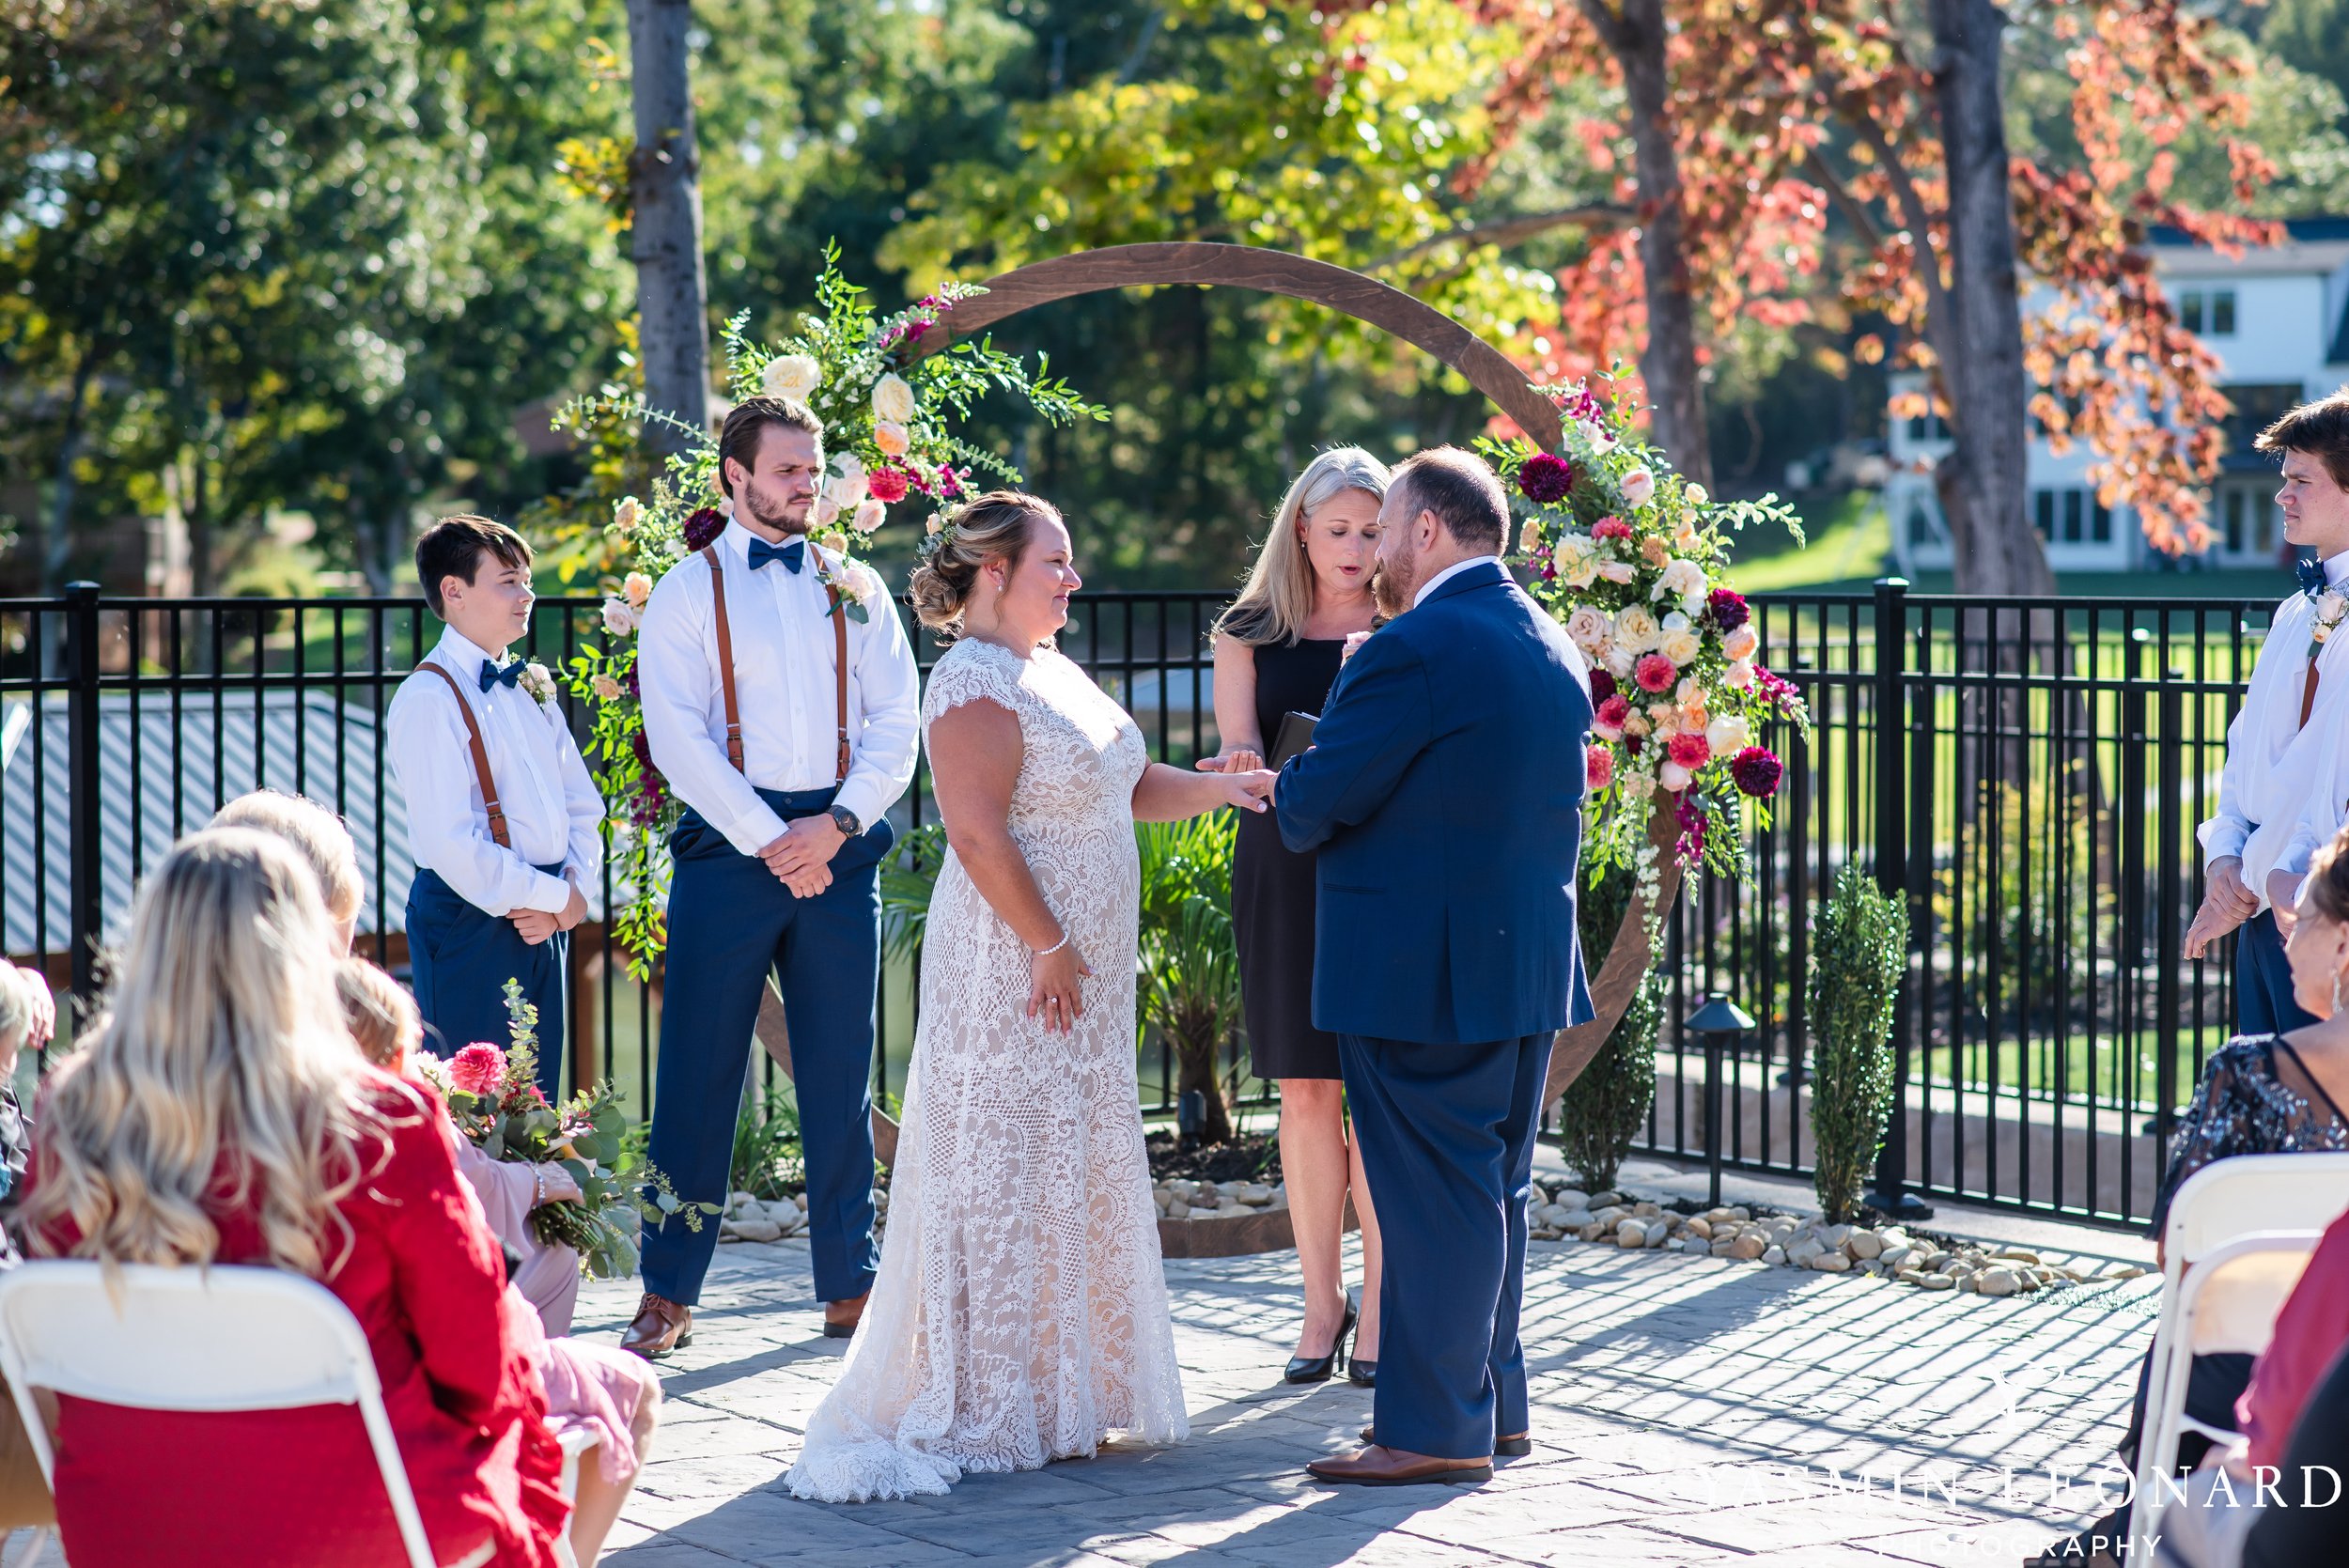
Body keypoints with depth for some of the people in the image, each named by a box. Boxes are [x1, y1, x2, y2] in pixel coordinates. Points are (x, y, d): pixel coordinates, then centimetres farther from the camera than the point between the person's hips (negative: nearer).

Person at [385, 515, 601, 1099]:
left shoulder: (532, 688, 14)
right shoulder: (428, 698, -11)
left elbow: (583, 806, 17)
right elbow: (452, 844, -19)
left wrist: (573, 888, -3)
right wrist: (556, 898, -12)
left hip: (545, 922, 8)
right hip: (472, 924, -8)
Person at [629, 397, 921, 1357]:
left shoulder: (854, 589, 12)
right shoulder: (687, 594, 4)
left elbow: (898, 725, 7)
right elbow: (676, 738, -5)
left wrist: (837, 824, -8)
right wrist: (770, 840, -12)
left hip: (840, 846, 3)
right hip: (731, 845, -3)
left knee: (840, 1075, 6)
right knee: (698, 1071, -2)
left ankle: (848, 1285, 14)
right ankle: (669, 1293, 5)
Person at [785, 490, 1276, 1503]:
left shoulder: (1054, 671, 14)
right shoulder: (975, 687, -15)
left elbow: (1121, 786, 21)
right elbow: (979, 836, -22)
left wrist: (1213, 788, 6)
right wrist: (1049, 948, -21)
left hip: (1083, 978, 10)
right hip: (1013, 973, -10)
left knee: (1078, 1179, 13)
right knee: (1006, 1179, -4)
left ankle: (1062, 1392, 22)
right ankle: (989, 1410, 2)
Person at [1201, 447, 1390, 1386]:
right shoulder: (1249, 635, 7)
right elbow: (1240, 753, -2)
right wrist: (1245, 771, -26)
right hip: (1283, 876, 1)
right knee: (1307, 1095, 3)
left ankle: (1380, 1308, 5)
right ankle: (1323, 1300, 13)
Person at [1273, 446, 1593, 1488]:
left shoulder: (1413, 650, -18)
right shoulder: (1554, 648, 10)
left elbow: (1309, 806, -16)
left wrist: (1294, 812, 8)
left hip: (1420, 972, -8)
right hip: (1531, 965, 8)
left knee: (1434, 1199, -3)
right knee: (1494, 1190, 16)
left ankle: (1437, 1429, 1)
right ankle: (1495, 1404, 24)